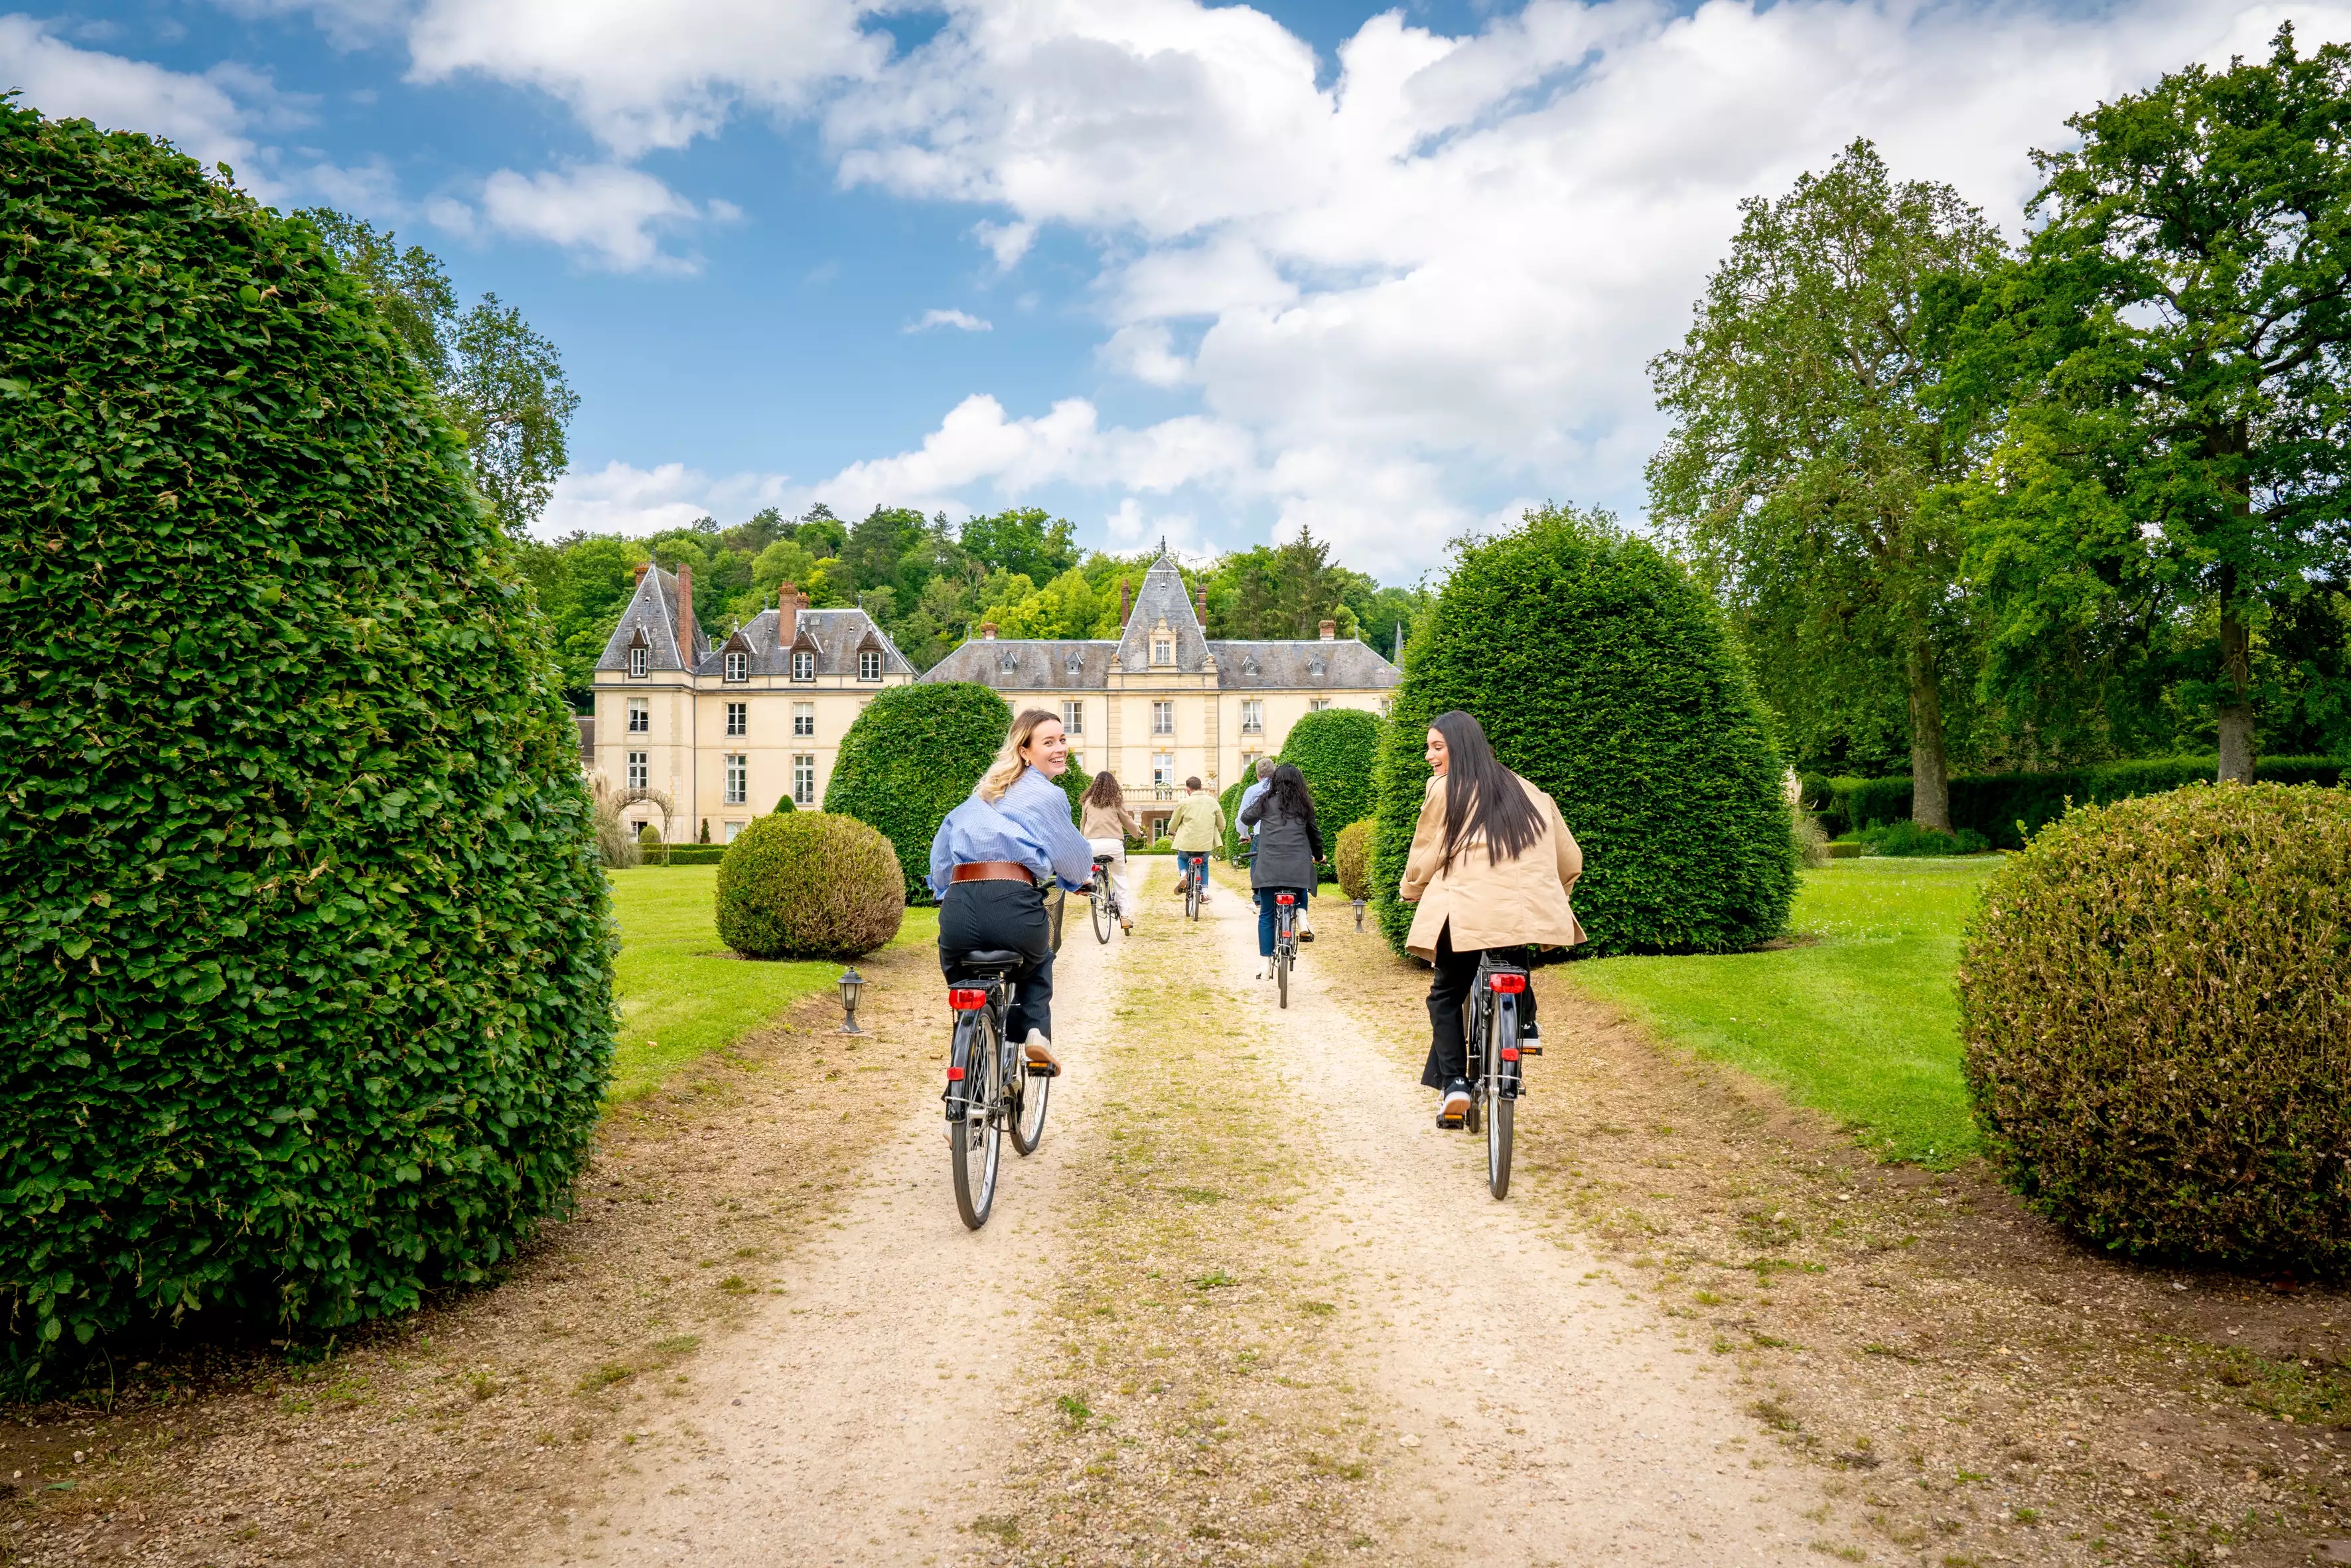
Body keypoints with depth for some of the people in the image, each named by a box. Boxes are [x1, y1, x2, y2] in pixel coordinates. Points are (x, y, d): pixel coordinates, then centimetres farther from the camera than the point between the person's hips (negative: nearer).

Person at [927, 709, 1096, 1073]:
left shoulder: (984, 791, 26)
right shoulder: (1048, 795, 7)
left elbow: (943, 841, 29)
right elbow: (1075, 860, 14)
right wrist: (1081, 878, 37)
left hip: (958, 906, 4)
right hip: (1012, 903, -4)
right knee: (1038, 964, 31)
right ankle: (1036, 1030, 9)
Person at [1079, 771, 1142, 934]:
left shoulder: (1088, 801, 10)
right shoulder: (1116, 801, 6)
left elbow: (1082, 824, 19)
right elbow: (1128, 822, 14)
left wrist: (1083, 838, 37)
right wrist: (1138, 833, 34)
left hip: (1092, 844, 1)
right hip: (1113, 843, -1)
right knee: (1120, 880, 7)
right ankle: (1125, 915, 3)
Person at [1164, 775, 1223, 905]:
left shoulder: (1184, 803, -6)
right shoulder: (1212, 801, 2)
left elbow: (1173, 824, 5)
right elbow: (1222, 824, 8)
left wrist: (1171, 833, 28)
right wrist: (1216, 835, 29)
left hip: (1187, 842, -2)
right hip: (1206, 843, 2)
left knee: (1182, 858, 30)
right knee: (1204, 864, 28)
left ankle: (1183, 874, 2)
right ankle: (1205, 892, 17)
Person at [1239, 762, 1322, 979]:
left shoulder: (1266, 801, 4)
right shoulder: (1304, 804, 9)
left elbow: (1245, 817, 19)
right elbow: (1314, 833, 19)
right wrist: (1318, 855, 37)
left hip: (1269, 866, -1)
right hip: (1299, 867, 1)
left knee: (1266, 915, 6)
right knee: (1301, 890, 34)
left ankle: (1267, 964, 2)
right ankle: (1302, 916, 5)